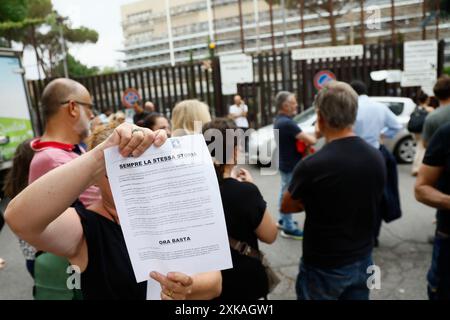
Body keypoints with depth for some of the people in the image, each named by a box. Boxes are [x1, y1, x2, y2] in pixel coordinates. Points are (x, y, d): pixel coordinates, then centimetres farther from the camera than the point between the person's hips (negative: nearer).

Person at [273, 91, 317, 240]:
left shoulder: (279, 120, 6)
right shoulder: (287, 123, -26)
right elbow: (311, 140, -28)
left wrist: (303, 140, -1)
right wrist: (310, 138, -5)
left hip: (285, 163, 10)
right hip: (291, 165, -10)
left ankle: (283, 220, 34)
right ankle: (288, 228, 10)